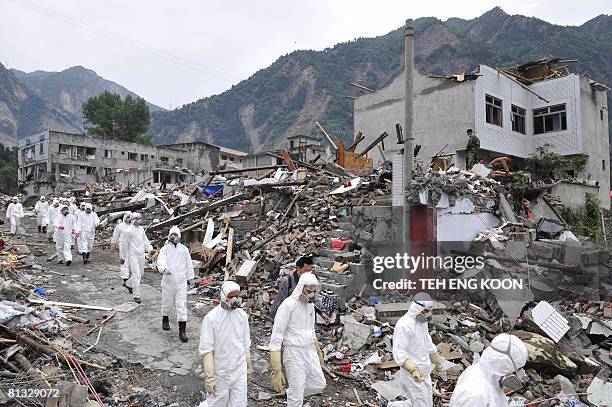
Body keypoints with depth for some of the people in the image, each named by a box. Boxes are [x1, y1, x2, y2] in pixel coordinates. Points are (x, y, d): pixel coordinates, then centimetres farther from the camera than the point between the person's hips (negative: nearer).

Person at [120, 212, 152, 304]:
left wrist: (150, 249, 9)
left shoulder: (141, 228, 9)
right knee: (136, 274, -10)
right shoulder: (128, 231, -11)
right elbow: (124, 244, -5)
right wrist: (123, 257, 0)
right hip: (133, 255, -7)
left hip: (141, 254, 7)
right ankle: (136, 296, -3)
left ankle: (128, 284, 43)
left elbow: (145, 240, 18)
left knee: (141, 273, 17)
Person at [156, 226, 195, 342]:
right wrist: (164, 269, -39)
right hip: (168, 281, 0)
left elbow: (189, 264, 12)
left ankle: (182, 331, 2)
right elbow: (160, 261, -18)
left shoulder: (184, 249, 2)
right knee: (167, 303, 16)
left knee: (182, 306, -3)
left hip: (181, 283, 0)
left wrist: (190, 277, 19)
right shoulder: (165, 249, -3)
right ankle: (165, 319, 46)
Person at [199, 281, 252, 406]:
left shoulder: (242, 315, -2)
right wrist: (209, 377, -17)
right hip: (219, 373, -4)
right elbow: (206, 349, -16)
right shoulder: (211, 318, -17)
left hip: (239, 372, 4)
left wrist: (249, 366, 16)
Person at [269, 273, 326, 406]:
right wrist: (277, 371, -27)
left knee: (319, 385, 20)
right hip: (295, 355, -7)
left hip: (310, 352, 7)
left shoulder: (310, 304, 2)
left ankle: (292, 393, 40)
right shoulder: (288, 305, -22)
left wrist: (318, 351, 25)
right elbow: (276, 338, -24)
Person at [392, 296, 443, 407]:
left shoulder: (422, 321, 5)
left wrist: (437, 362, 27)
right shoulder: (404, 325, -25)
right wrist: (413, 369, -39)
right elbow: (399, 353, -28)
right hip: (412, 375, -9)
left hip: (424, 373, 9)